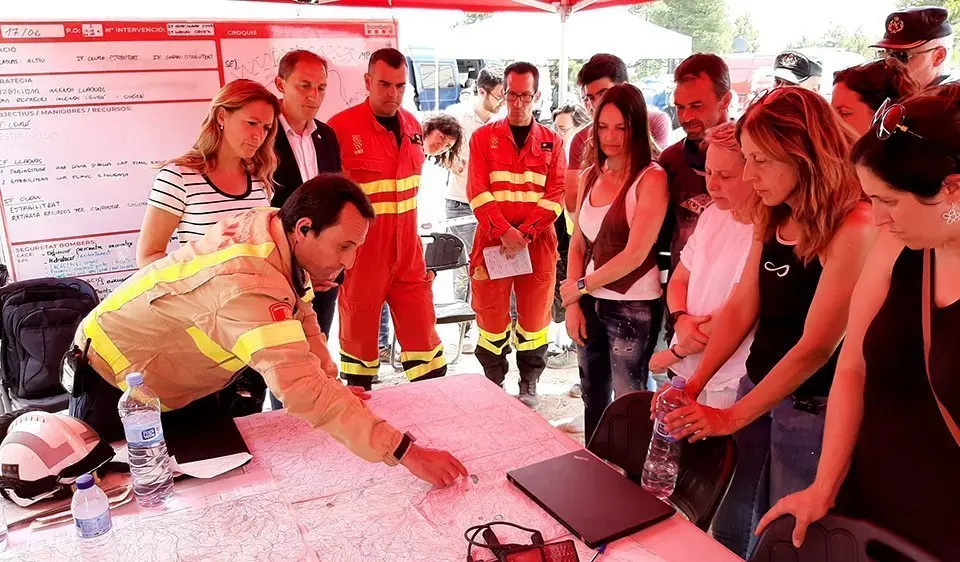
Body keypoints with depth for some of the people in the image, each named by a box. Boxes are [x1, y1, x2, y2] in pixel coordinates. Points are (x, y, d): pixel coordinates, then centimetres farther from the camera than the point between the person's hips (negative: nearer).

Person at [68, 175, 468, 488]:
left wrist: (332, 387, -10)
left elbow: (299, 314, 0)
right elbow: (302, 390, -50)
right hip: (115, 381, -8)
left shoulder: (274, 227, -15)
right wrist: (405, 452, -50)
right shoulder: (250, 282, -42)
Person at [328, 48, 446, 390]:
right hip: (362, 256, -5)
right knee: (360, 337, 10)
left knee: (424, 337, 11)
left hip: (408, 254, 5)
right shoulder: (341, 127, -14)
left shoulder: (412, 125, 6)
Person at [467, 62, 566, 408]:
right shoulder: (483, 138, 5)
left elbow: (555, 196, -1)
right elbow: (478, 192, -5)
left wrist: (525, 233, -13)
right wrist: (505, 231, -16)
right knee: (492, 316, 5)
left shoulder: (552, 142, 8)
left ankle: (529, 386, 24)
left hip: (538, 243, 1)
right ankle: (494, 384, 22)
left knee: (534, 316, 7)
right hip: (492, 241, -1)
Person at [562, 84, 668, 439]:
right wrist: (573, 303, 0)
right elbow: (577, 245, 9)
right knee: (593, 399, 18)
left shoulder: (651, 178, -12)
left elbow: (636, 253, -17)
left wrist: (580, 286, -8)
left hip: (633, 306, -6)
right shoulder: (590, 176, 7)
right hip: (590, 303, 6)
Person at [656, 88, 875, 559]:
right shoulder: (771, 219, 4)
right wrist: (693, 386, -3)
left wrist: (732, 417, -17)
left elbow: (815, 346, -21)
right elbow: (741, 308, 4)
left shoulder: (854, 228, -20)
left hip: (811, 410, -6)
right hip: (755, 387, 7)